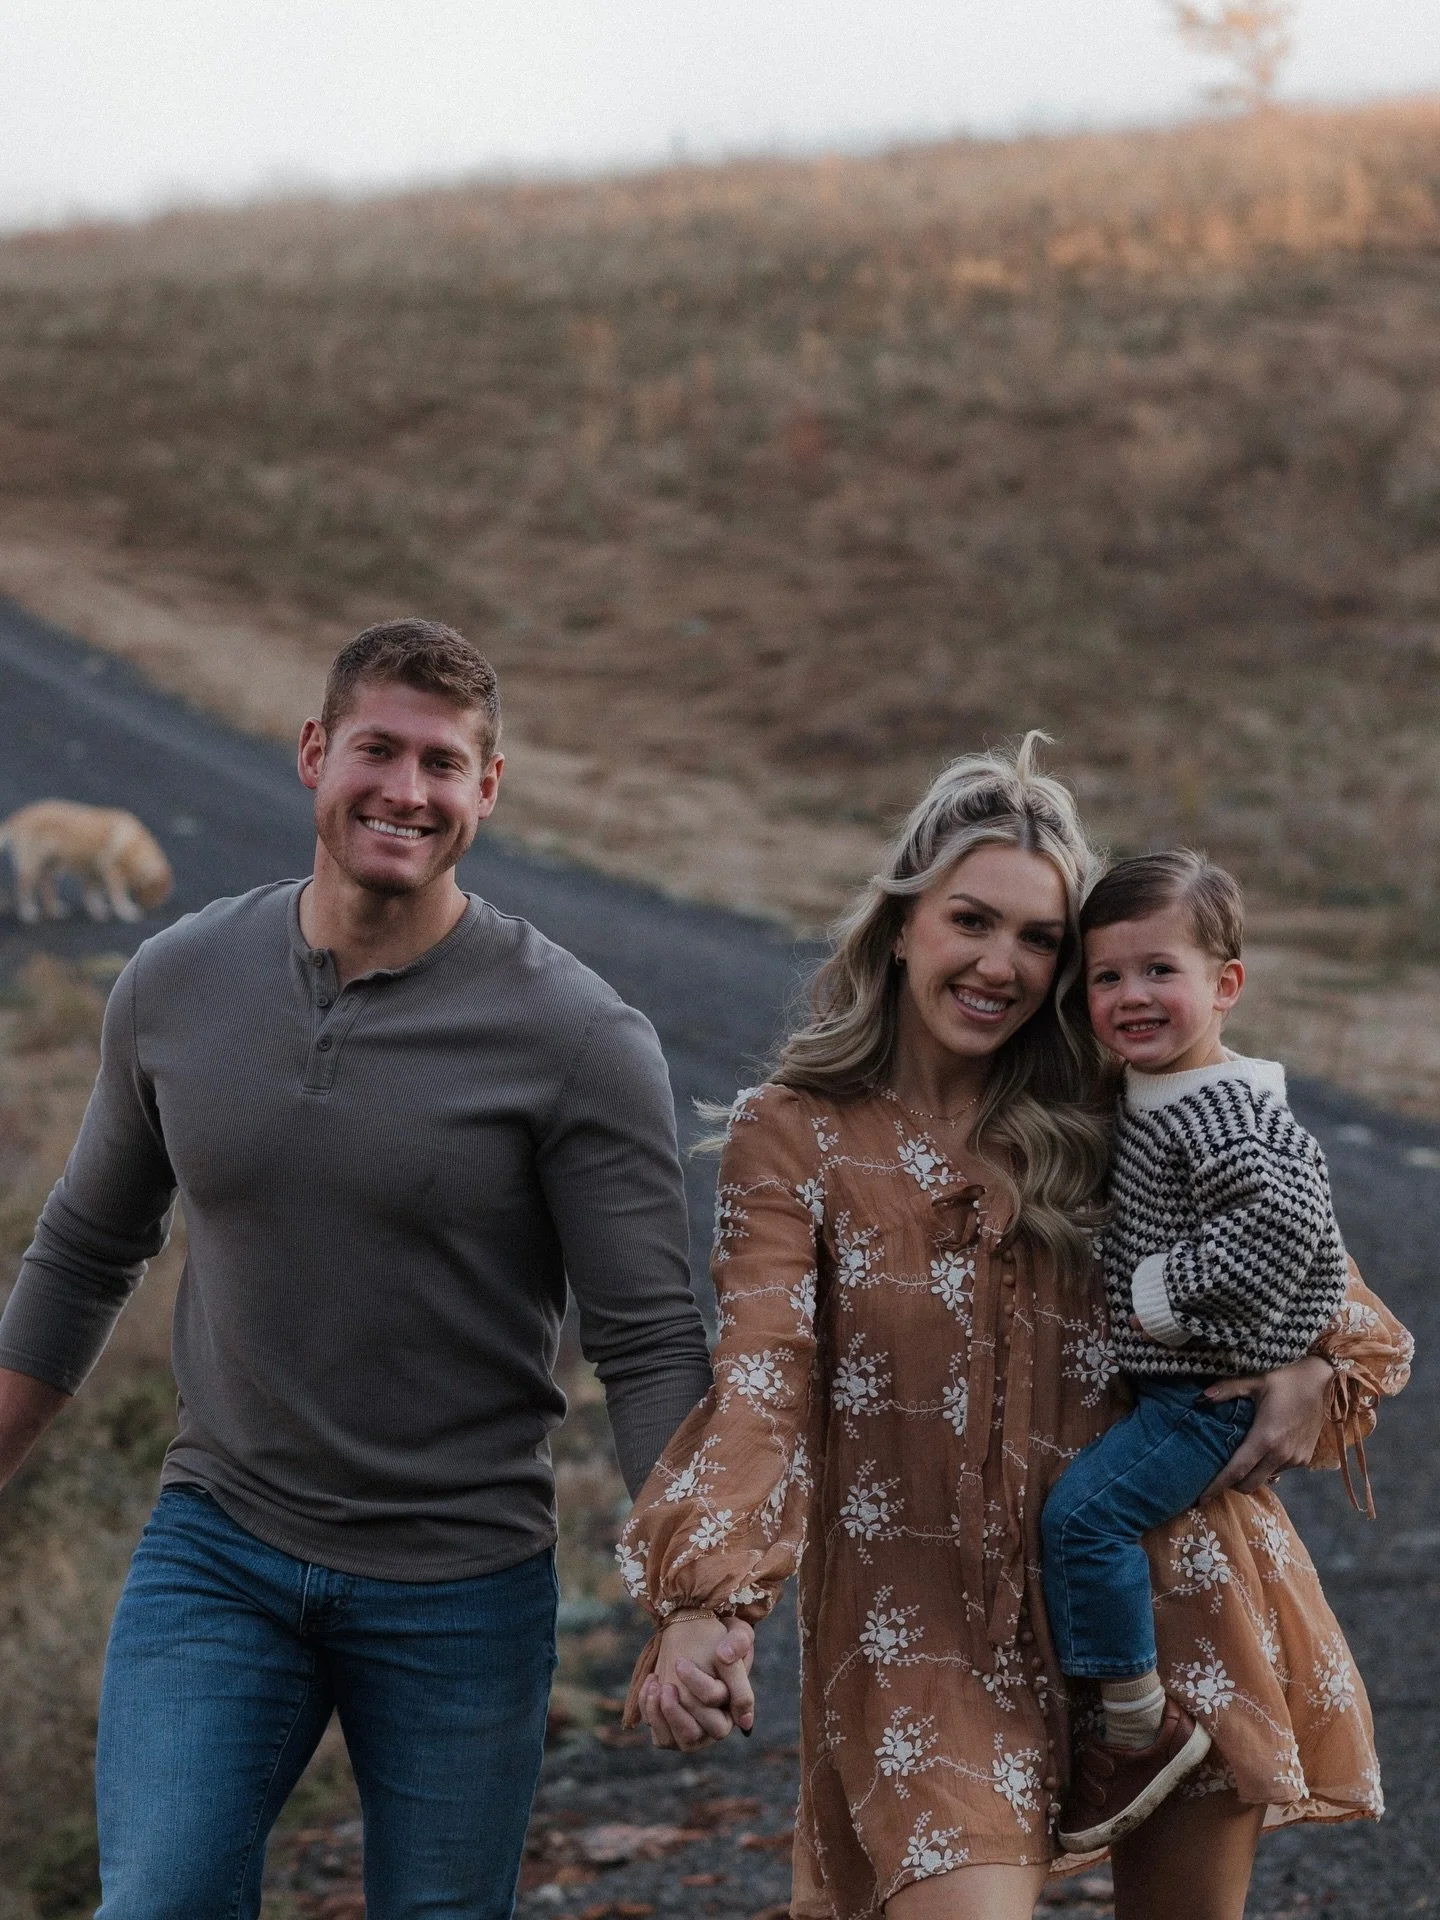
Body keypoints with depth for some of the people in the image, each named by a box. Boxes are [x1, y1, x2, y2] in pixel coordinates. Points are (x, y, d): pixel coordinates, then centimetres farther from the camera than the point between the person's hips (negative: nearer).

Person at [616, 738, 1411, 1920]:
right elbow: (764, 1379, -13)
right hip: (933, 1617, -2)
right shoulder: (797, 1136, -3)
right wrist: (707, 1602, -28)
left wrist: (1321, 1362, -8)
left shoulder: (1108, 1114, 2)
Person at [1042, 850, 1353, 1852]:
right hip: (1170, 1380, 11)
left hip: (1215, 1391, -11)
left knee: (1085, 1510, -20)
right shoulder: (1153, 1098, 9)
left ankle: (1144, 1728, -13)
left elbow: (1281, 1220, -32)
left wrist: (1166, 1292, -24)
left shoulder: (1218, 1111, -22)